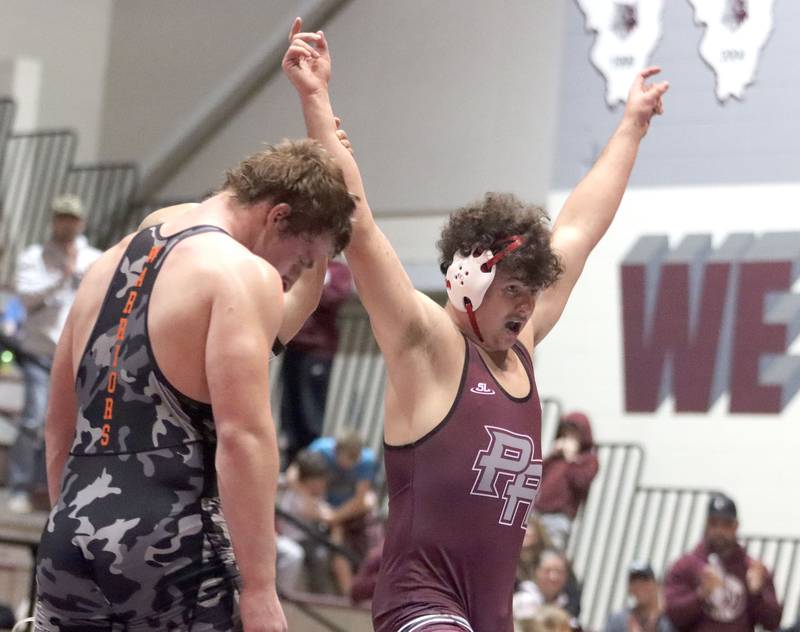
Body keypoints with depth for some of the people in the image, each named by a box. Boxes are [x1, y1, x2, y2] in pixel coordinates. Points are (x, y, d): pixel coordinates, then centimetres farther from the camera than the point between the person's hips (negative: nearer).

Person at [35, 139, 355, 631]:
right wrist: (259, 588, -17)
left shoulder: (112, 262, 19)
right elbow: (243, 434, -16)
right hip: (173, 544, -7)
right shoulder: (244, 274, -6)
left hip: (71, 537, 7)